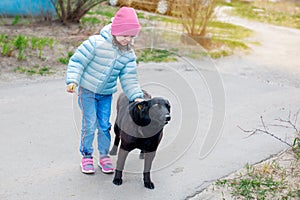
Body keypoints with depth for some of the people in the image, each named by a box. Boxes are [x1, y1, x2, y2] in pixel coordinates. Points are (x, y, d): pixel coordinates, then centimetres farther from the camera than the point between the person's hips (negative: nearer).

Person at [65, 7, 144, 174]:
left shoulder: (129, 54, -6)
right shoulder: (96, 43, -22)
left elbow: (129, 78, -4)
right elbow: (78, 61, -17)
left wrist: (136, 96, -16)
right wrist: (73, 80, -27)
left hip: (107, 94, 4)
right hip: (87, 90, -4)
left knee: (105, 125, 7)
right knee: (90, 124, -4)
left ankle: (104, 155, 25)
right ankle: (87, 156, 16)